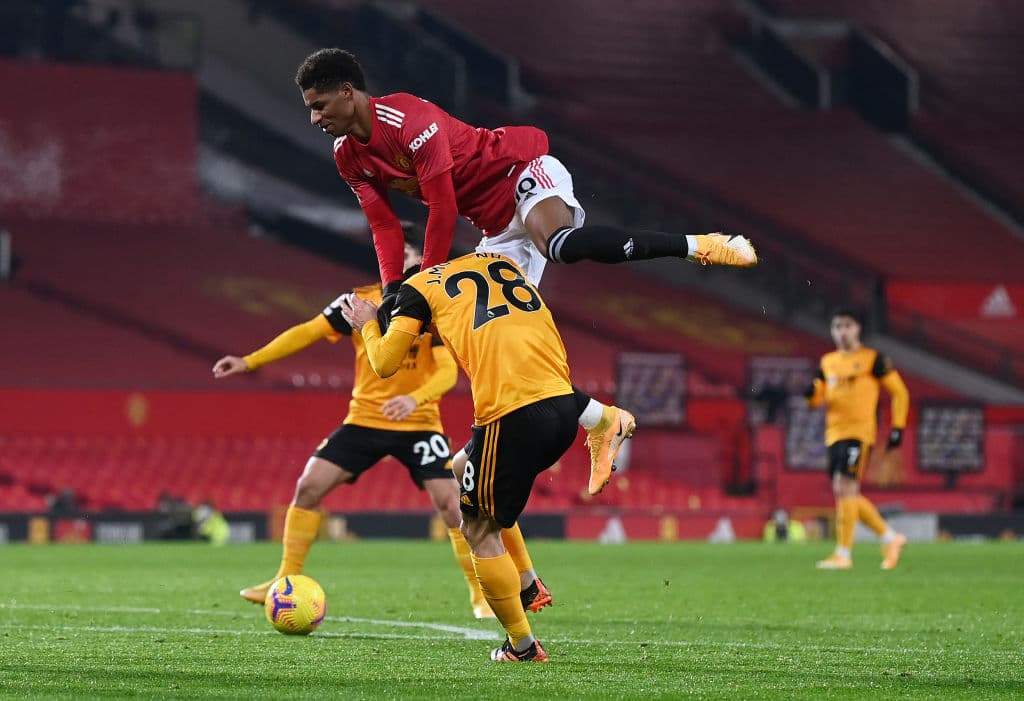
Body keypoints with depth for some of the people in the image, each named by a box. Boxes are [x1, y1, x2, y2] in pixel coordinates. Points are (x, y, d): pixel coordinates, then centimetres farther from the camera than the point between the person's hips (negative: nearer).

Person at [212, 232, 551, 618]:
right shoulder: (360, 302, -2)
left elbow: (448, 370, -17)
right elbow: (307, 332, 1)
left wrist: (415, 399, -37)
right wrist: (249, 361, -4)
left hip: (419, 424, -3)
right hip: (364, 420, 3)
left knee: (450, 503, -14)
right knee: (309, 486, -8)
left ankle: (481, 594, 1)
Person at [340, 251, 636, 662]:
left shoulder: (419, 288, 8)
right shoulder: (501, 262, 24)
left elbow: (385, 364, 5)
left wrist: (367, 326, 26)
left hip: (512, 418, -7)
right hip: (564, 401, 7)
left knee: (479, 531, 10)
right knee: (459, 475, 28)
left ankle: (522, 646, 11)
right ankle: (528, 585, 24)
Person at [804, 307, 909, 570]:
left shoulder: (873, 359, -1)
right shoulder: (827, 362, 16)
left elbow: (899, 392, 2)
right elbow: (818, 398, 19)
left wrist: (897, 427, -5)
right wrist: (811, 394, -5)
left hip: (859, 432, -7)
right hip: (834, 433, 7)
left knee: (845, 489, -16)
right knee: (845, 494, 7)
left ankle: (843, 553, -14)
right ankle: (890, 538, 22)